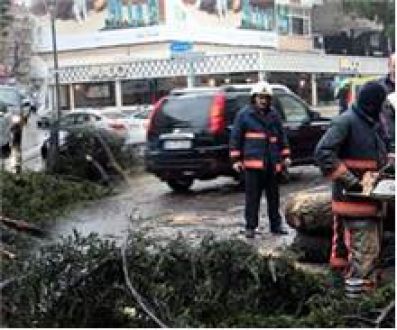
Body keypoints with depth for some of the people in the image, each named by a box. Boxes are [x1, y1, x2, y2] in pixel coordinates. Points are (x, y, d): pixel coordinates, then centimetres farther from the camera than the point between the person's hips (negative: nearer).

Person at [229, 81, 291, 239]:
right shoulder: (244, 114, 0)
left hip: (272, 163, 4)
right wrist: (236, 159, -5)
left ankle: (276, 225, 19)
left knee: (274, 196, 10)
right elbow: (235, 137, -1)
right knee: (252, 196, -2)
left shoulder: (273, 115, 12)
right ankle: (250, 227, 6)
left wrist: (285, 156, 11)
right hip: (253, 162, -4)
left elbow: (281, 136, 17)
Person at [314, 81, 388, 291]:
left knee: (372, 249, 18)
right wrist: (350, 181, -24)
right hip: (354, 199, -9)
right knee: (364, 251, -9)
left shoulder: (373, 124, 13)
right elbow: (323, 153, -24)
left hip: (370, 199, 9)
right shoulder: (346, 122, -15)